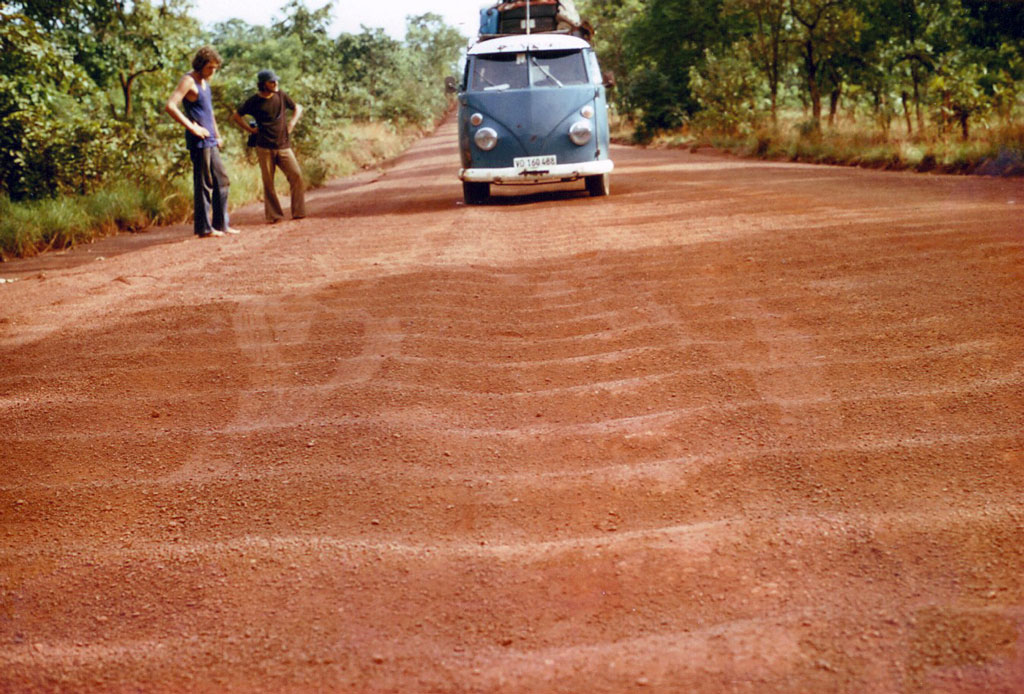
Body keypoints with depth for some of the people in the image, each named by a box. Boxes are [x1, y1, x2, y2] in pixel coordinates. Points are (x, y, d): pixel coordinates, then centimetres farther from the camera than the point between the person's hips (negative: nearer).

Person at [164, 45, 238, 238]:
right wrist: (193, 128, -21)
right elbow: (170, 106, -23)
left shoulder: (204, 82, 18)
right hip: (199, 141, -9)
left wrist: (217, 135, 25)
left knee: (222, 182, 11)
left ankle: (221, 224, 17)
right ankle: (204, 228, 0)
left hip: (210, 141, 9)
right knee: (204, 184, -6)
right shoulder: (188, 81, -11)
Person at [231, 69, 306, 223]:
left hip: (284, 146, 2)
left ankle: (298, 212, -2)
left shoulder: (281, 96, 7)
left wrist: (292, 123, 9)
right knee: (268, 182, 0)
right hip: (264, 148, -2)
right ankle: (273, 215, 8)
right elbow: (236, 116, 10)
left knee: (296, 175, -9)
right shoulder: (254, 101, -1)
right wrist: (250, 129, 3)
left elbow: (297, 108, 23)